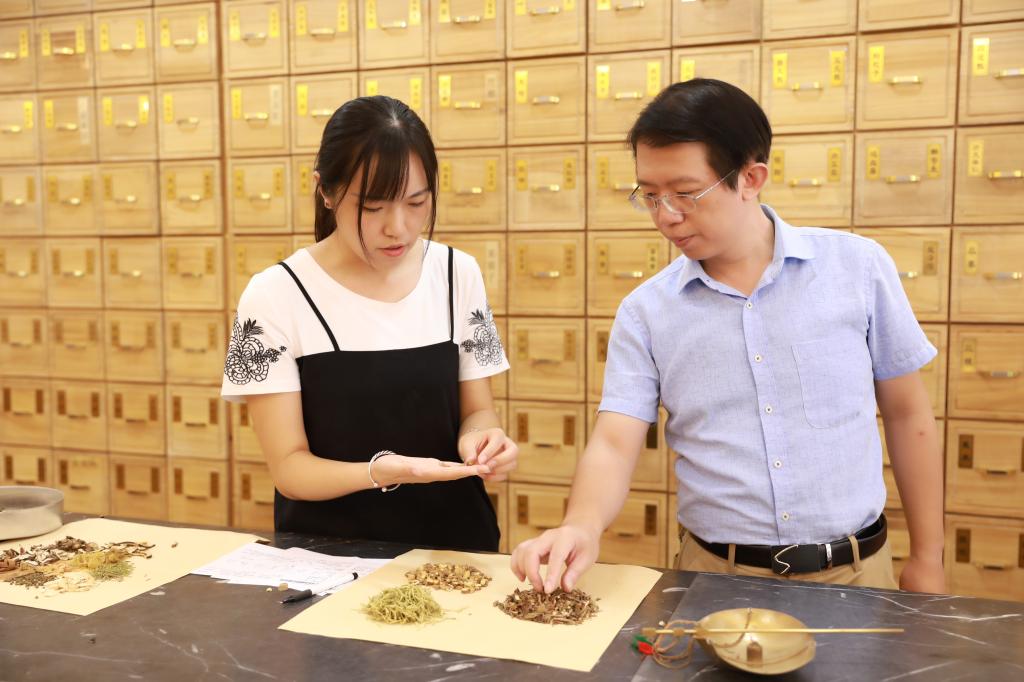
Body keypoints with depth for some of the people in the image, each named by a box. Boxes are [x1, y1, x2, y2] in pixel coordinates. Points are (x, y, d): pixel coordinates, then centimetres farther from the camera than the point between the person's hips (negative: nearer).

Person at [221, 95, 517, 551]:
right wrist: (381, 471, -27)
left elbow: (476, 408, 7)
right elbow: (289, 467, -9)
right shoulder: (275, 296, -10)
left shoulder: (458, 274, -1)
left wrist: (479, 438, -15)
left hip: (453, 542, 2)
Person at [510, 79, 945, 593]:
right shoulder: (644, 314, -5)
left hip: (855, 573, 0)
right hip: (714, 575, 0)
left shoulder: (859, 267, -5)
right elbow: (614, 443, -10)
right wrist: (582, 526, -31)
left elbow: (907, 415, 2)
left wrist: (926, 561, 5)